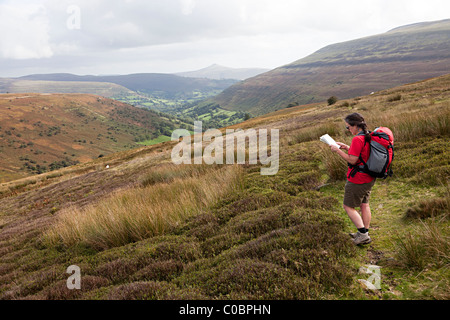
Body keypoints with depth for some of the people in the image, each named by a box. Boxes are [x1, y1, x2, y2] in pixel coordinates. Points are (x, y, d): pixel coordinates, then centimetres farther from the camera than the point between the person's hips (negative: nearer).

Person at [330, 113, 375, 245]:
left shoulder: (357, 139, -23)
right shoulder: (368, 137, 6)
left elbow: (352, 160, -23)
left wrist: (338, 150, -14)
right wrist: (347, 147, 11)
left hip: (357, 180, -9)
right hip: (369, 178, 9)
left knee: (348, 206, 3)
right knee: (364, 205, 18)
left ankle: (363, 234, 1)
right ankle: (364, 233, 28)